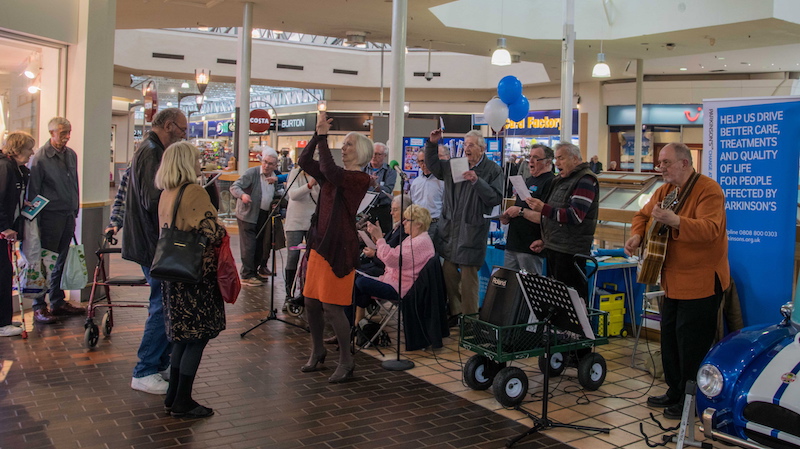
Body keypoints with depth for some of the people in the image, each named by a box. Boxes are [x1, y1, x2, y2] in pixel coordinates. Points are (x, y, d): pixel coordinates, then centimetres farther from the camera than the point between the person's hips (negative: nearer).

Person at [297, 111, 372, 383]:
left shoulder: (360, 179, -11)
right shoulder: (334, 174, 13)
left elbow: (329, 171, -26)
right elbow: (304, 161, 5)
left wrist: (323, 136, -20)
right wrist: (317, 134, -4)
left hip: (339, 246, -8)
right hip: (320, 241, 8)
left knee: (331, 307, -7)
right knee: (311, 302, 12)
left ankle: (346, 362, 8)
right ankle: (317, 351, 31)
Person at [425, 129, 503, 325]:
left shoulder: (492, 169, -5)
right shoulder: (455, 164, 11)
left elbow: (496, 198, -13)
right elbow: (433, 166, 20)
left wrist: (477, 181, -23)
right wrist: (432, 144, 6)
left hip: (472, 231, -5)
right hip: (450, 227, 6)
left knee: (468, 275, -2)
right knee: (448, 271, 9)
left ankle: (470, 316, 10)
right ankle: (456, 311, 23)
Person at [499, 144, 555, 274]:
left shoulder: (550, 182, -13)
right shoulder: (529, 180, 19)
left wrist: (520, 211, -17)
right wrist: (508, 217, 8)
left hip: (531, 248, -9)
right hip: (512, 244, 10)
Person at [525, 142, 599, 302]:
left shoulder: (585, 180, -11)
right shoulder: (560, 180, 18)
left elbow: (575, 216, -22)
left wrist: (543, 208, -25)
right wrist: (544, 239, 20)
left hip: (571, 252, -10)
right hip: (554, 247, 10)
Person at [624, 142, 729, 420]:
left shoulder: (708, 190, -16)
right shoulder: (665, 190, 11)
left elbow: (710, 229, -30)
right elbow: (644, 215, 22)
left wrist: (674, 221, -43)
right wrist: (637, 236, 1)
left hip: (701, 281, -9)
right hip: (673, 280, 9)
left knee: (692, 344, -3)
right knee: (669, 337, 15)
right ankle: (674, 392, 28)